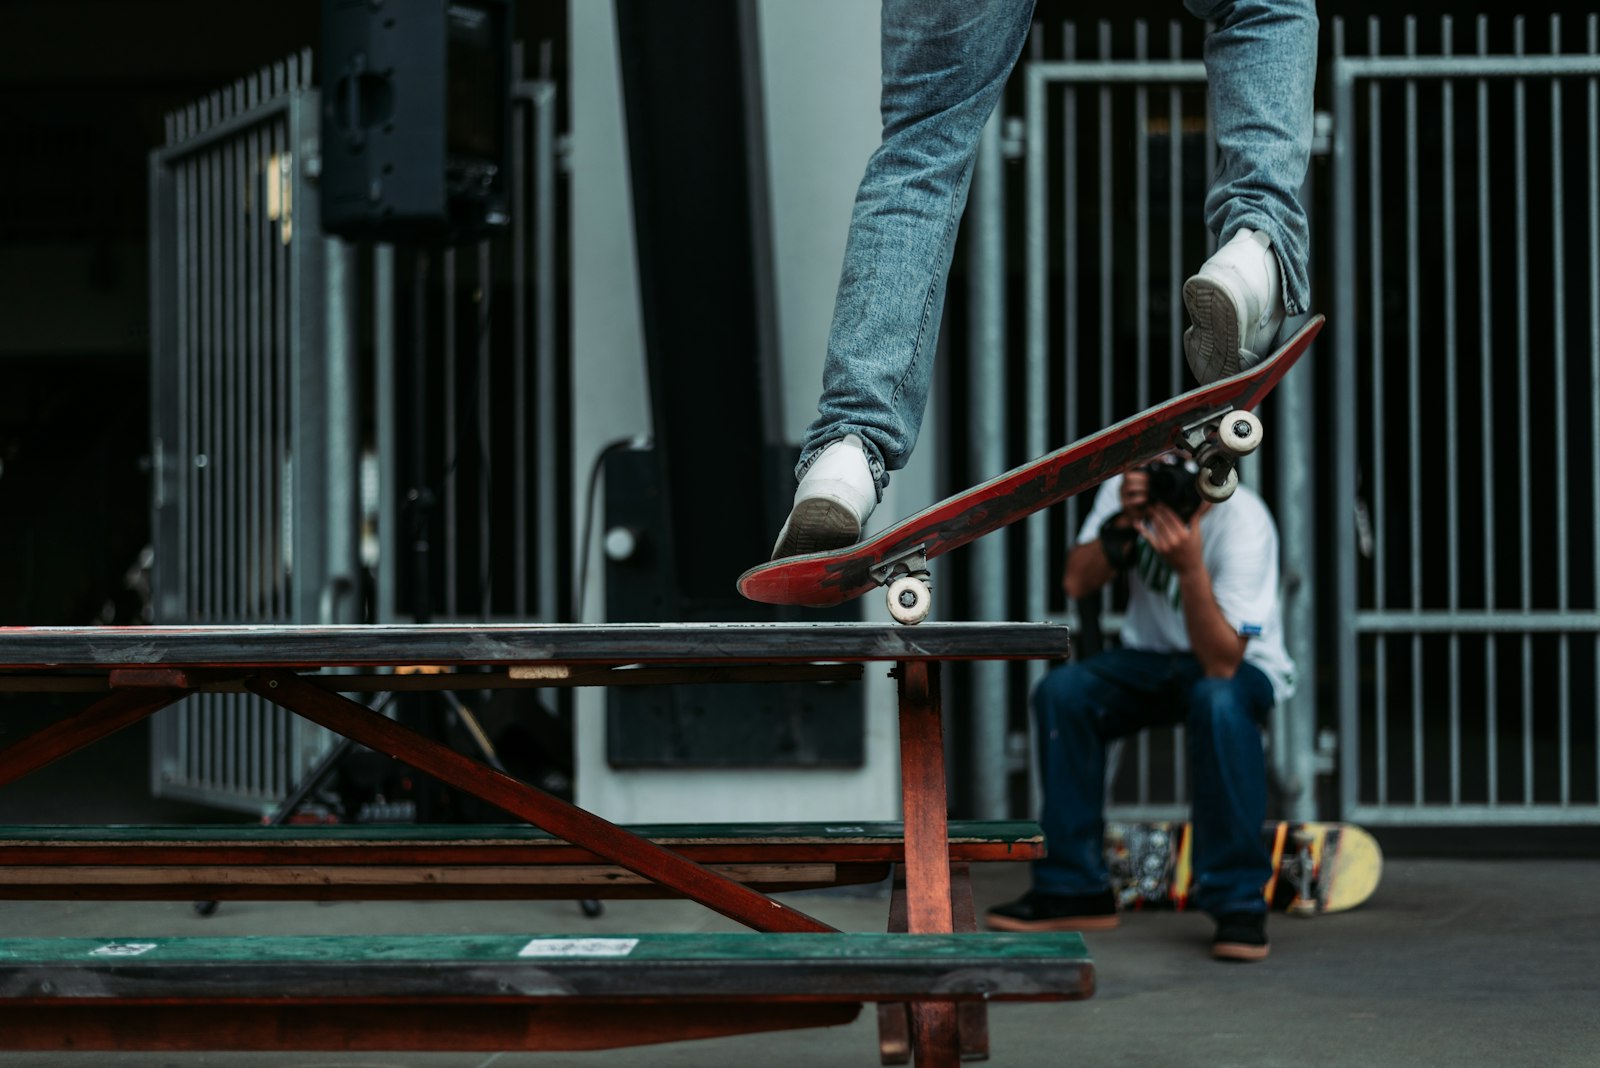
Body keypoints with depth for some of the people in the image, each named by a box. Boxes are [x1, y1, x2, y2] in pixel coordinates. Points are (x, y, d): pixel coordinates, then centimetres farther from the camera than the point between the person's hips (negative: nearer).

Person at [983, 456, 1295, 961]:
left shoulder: (1244, 523, -27)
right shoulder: (1130, 485, -12)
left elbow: (1221, 663, -32)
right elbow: (1077, 583, -14)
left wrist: (1190, 568, -44)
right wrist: (1123, 522, -29)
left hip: (1243, 666, -4)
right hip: (1150, 655, 5)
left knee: (1218, 702, -39)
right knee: (1061, 691, -24)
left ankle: (1239, 904, -28)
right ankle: (1074, 889, -13)